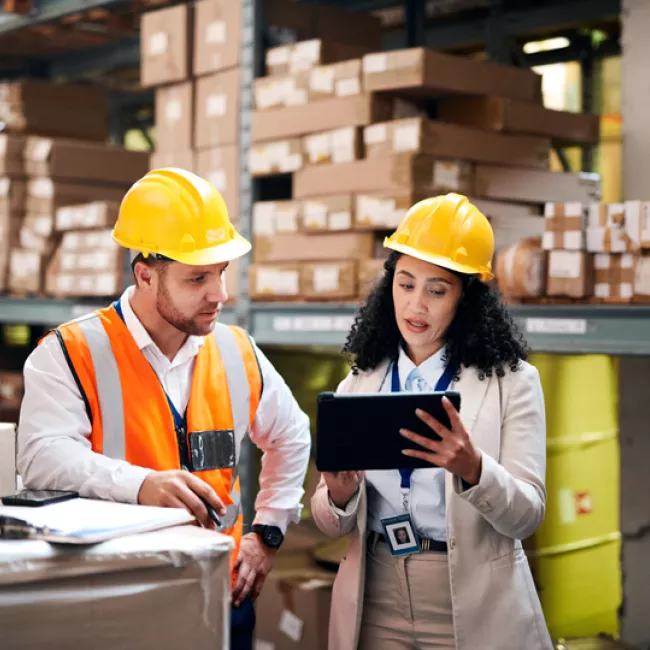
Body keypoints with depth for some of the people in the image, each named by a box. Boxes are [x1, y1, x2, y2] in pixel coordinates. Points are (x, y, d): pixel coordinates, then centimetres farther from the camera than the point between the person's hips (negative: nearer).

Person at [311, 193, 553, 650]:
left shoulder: (512, 381, -5)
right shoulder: (360, 385, 4)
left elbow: (527, 515, -11)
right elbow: (331, 523, 2)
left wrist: (472, 469, -29)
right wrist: (339, 496, -19)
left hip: (473, 609, -2)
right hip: (376, 607, 3)